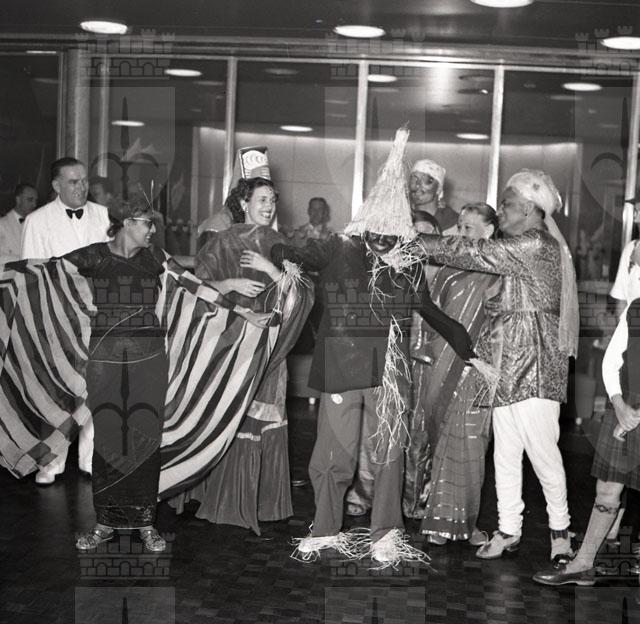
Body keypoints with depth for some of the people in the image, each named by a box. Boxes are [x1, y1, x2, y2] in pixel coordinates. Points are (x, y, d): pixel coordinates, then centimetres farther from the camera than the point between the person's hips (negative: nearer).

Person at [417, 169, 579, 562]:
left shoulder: (536, 244, -13)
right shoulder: (521, 249, 17)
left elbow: (474, 253, -18)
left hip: (533, 363, -9)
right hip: (509, 362, 9)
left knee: (542, 450, -3)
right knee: (505, 452, 9)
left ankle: (560, 529, 12)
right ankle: (508, 530, 16)